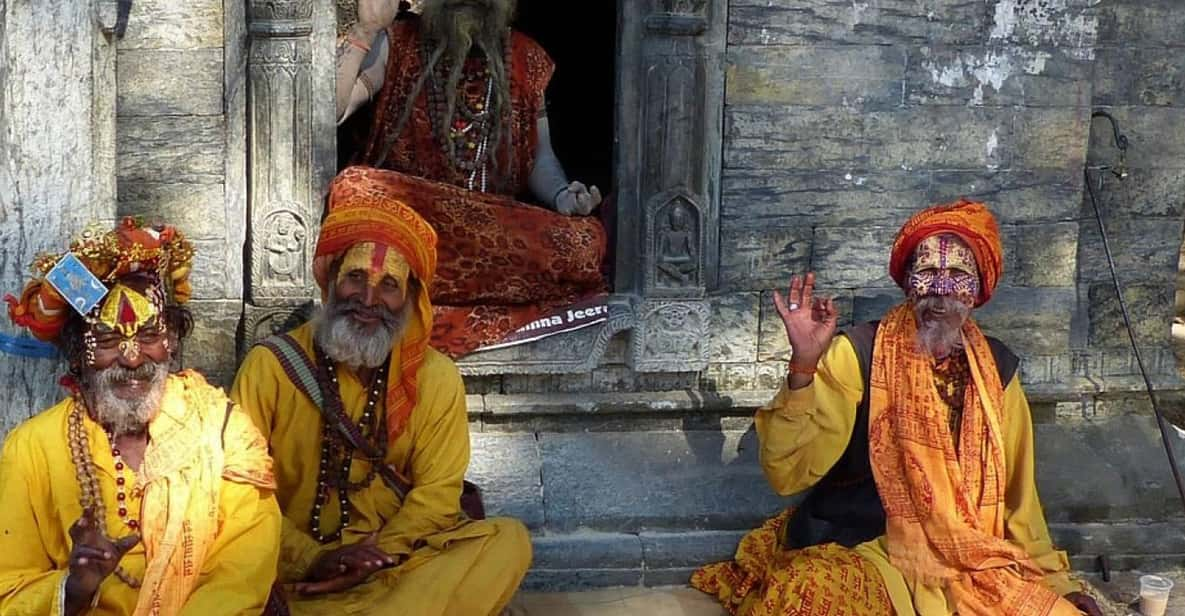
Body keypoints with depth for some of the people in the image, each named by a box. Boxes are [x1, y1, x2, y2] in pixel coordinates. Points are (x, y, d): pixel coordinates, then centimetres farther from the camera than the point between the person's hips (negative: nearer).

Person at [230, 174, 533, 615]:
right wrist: (311, 559, -19)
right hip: (295, 569, -3)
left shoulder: (436, 377, 3)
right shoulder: (270, 365, -3)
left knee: (508, 540, -24)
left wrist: (373, 560, -16)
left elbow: (437, 491, 0)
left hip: (398, 561, 4)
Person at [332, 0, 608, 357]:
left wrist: (563, 197, -3)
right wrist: (365, 30, -12)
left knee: (586, 243, -27)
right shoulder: (394, 43, 7)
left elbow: (541, 159, 18)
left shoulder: (528, 59, 14)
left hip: (499, 226, 3)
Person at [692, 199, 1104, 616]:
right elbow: (788, 473, -16)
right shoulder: (858, 353, -6)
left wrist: (1055, 581, 11)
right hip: (861, 554, -5)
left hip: (973, 562, 5)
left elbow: (1017, 493, 17)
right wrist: (803, 365, -26)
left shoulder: (997, 368, 8)